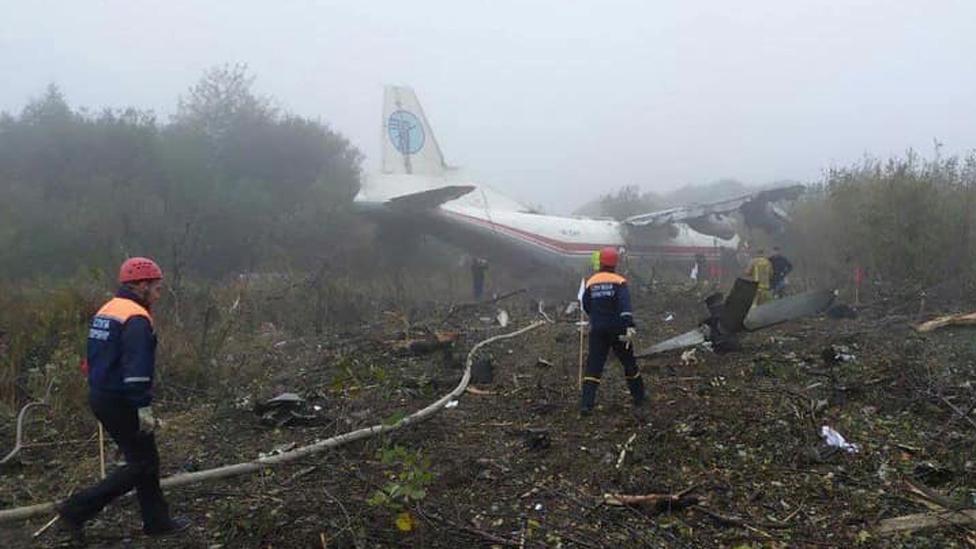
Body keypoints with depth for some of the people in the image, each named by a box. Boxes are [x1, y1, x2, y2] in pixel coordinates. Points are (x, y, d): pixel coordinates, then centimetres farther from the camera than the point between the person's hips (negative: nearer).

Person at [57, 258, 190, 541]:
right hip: (121, 403, -10)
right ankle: (76, 510, 3)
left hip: (100, 397, 10)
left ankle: (157, 520, 24)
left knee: (145, 459, 16)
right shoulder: (136, 318, -18)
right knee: (142, 465, 1)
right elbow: (136, 368, -25)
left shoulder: (106, 311, 13)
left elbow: (95, 357, 19)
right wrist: (144, 408, -22)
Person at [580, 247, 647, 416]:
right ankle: (639, 398, 28)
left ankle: (586, 404, -9)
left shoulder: (591, 282, 3)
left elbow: (586, 306, 12)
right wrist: (630, 326, -32)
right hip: (617, 330, -2)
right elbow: (625, 304, -22)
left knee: (593, 366, 1)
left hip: (597, 331, 2)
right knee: (629, 363, 15)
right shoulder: (619, 282, -7)